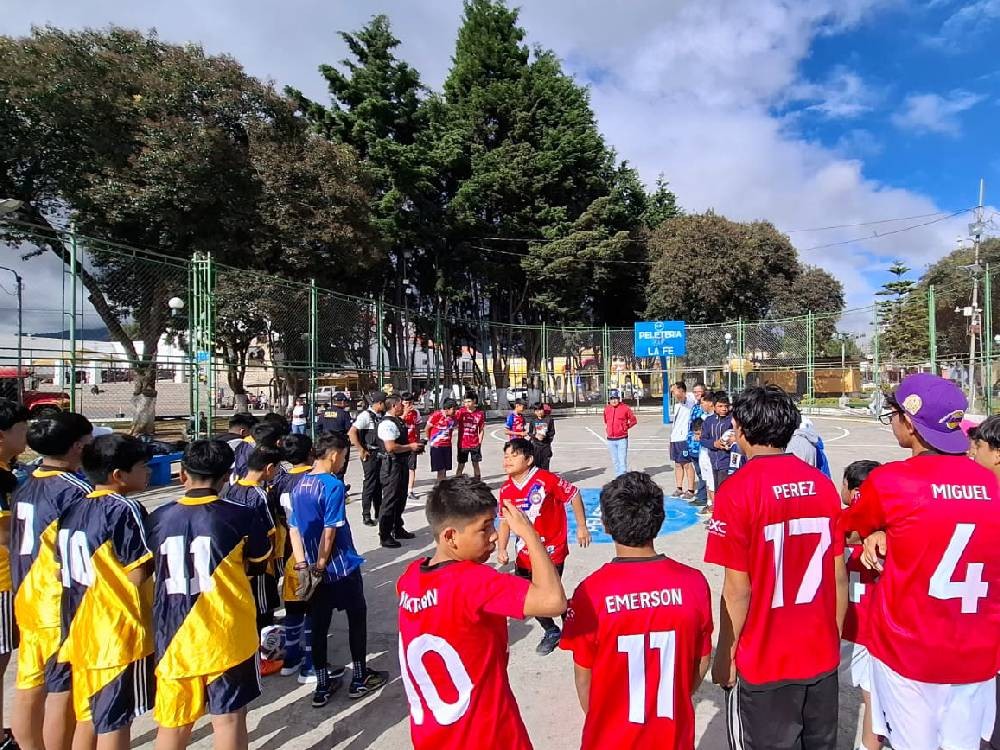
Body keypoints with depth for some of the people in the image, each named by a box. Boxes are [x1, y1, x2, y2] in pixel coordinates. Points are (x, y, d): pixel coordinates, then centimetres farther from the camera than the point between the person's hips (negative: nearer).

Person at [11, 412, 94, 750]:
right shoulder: (74, 490, -19)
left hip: (28, 601, 9)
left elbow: (18, 545, 14)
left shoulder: (25, 487, 8)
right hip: (64, 606, -8)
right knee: (61, 691, 2)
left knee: (28, 687, 18)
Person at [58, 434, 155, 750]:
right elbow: (138, 577, -19)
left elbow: (62, 573, 11)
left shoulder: (72, 510, 6)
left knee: (88, 717, 21)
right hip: (120, 633, -8)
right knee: (116, 722, 4)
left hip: (81, 631, 8)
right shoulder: (126, 510, -17)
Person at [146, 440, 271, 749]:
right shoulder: (240, 517, -12)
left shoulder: (158, 518, -3)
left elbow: (149, 569, 11)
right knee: (229, 718, 9)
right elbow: (260, 563, 2)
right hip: (226, 634, -3)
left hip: (174, 633, 4)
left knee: (173, 720, 19)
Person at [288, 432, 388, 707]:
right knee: (357, 617, 12)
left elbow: (294, 527, 6)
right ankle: (360, 678, 23)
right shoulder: (334, 485, -20)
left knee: (319, 625, 12)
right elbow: (330, 531, -21)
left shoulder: (299, 486, 3)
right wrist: (321, 565, -11)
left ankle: (323, 686, 22)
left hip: (314, 569, 6)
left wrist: (304, 561, 6)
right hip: (342, 567, -6)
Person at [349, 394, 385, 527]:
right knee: (370, 485, -2)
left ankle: (378, 513, 27)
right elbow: (351, 432, -20)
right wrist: (361, 450, -18)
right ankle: (366, 516, 7)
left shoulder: (380, 416, 8)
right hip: (370, 454, -7)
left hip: (381, 454, 8)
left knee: (379, 484, 15)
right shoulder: (365, 415, -15)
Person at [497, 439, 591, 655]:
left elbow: (574, 495, -10)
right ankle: (551, 632, 41)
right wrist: (501, 549, -4)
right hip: (525, 553, 6)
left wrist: (582, 527, -4)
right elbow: (505, 521, 6)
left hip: (551, 550, -6)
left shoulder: (546, 479, -22)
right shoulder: (506, 490, -4)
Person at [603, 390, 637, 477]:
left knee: (622, 460, -9)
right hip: (610, 439, 4)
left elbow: (634, 420, 4)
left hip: (622, 439, -4)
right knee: (615, 461, 12)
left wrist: (625, 427, -1)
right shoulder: (607, 409, 8)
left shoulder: (625, 408, -5)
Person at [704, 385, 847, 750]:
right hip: (823, 656, 5)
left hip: (764, 663, -5)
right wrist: (833, 635, 17)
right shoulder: (823, 485, -4)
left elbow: (737, 590, -16)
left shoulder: (737, 491, -19)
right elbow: (839, 576, 2)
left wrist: (725, 654, -3)